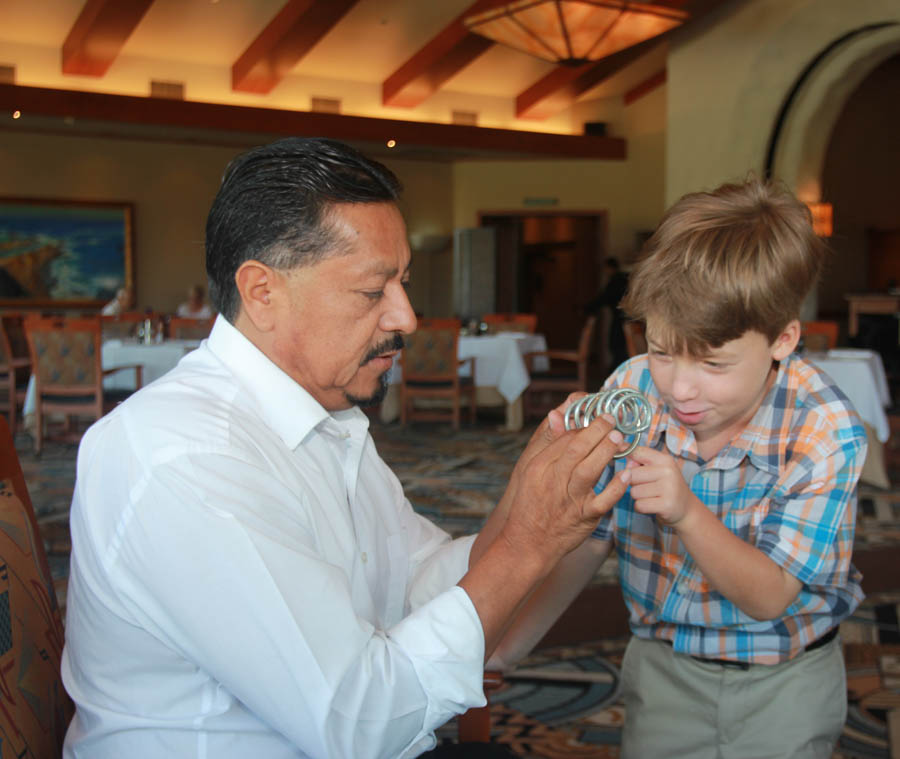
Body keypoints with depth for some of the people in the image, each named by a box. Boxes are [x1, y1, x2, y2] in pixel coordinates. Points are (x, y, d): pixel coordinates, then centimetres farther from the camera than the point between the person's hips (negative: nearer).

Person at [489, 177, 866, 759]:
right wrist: (507, 645, -17)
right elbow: (587, 538, -7)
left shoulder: (826, 432, -24)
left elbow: (767, 597, -23)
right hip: (660, 665, 2)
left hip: (784, 688, -2)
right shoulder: (631, 393, -17)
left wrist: (687, 512, -40)